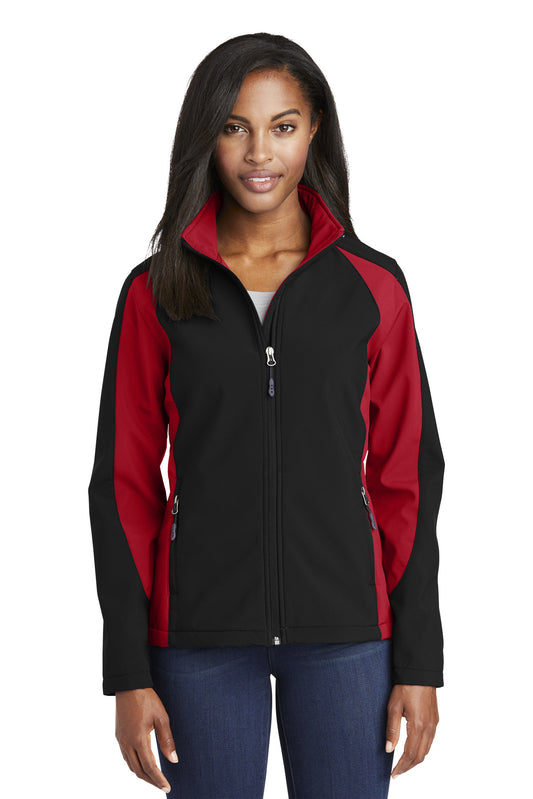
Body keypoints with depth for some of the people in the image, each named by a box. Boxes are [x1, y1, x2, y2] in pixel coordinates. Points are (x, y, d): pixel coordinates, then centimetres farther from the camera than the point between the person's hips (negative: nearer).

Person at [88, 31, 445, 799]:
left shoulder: (373, 288, 1)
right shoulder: (156, 293, 0)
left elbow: (406, 477, 3)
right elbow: (124, 484, 1)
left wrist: (419, 661, 0)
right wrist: (128, 673, -2)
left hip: (344, 629, 0)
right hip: (201, 634, 0)